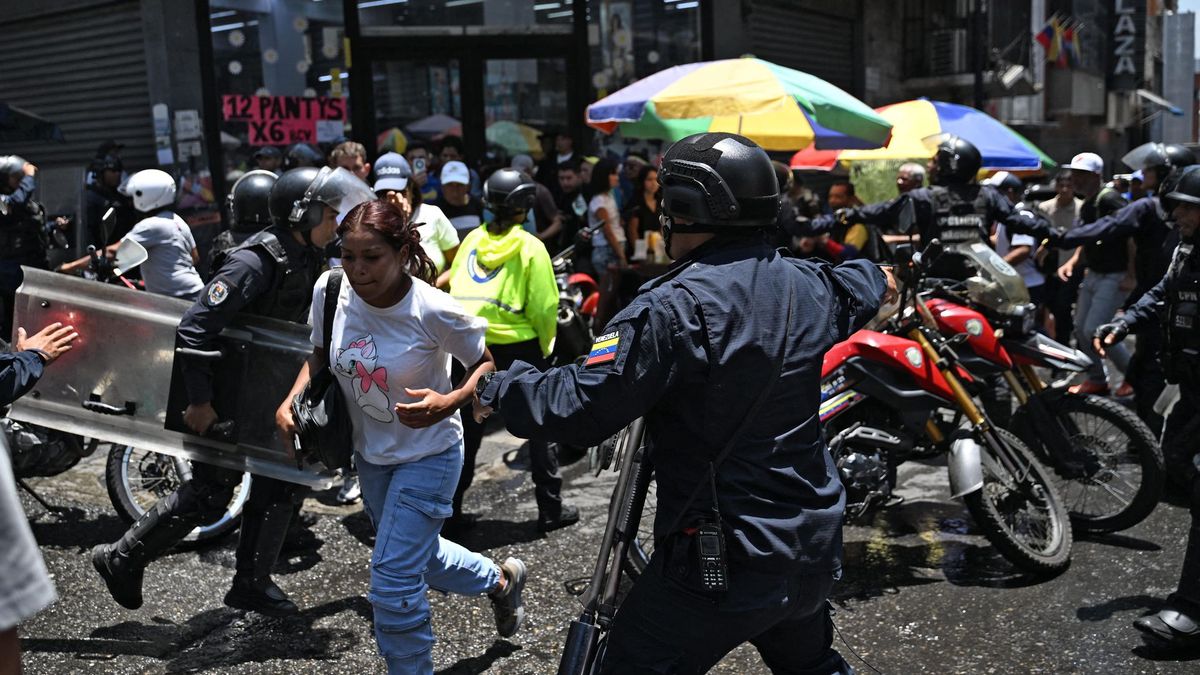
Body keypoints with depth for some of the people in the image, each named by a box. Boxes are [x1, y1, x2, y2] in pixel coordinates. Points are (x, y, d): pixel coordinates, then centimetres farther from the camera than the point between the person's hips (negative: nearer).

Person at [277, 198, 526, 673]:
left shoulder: (434, 312, -28)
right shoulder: (330, 291, -14)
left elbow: (489, 364, -14)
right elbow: (321, 354, 5)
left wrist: (448, 402, -32)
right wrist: (290, 403, -11)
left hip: (427, 456, -6)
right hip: (370, 452, 7)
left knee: (392, 584, -8)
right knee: (416, 554, 24)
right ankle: (500, 580, 51)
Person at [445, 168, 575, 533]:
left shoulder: (472, 240, 5)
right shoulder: (530, 247, -8)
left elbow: (455, 289, 6)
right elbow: (543, 307, -11)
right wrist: (545, 346, 4)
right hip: (517, 348, -4)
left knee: (468, 428, 14)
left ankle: (451, 507, 18)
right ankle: (550, 509, 14)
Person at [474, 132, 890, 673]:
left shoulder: (675, 308, -22)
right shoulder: (808, 287, 0)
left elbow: (580, 409, -23)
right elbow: (866, 285, 23)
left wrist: (499, 388, -6)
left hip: (723, 561, -7)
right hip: (814, 546, 7)